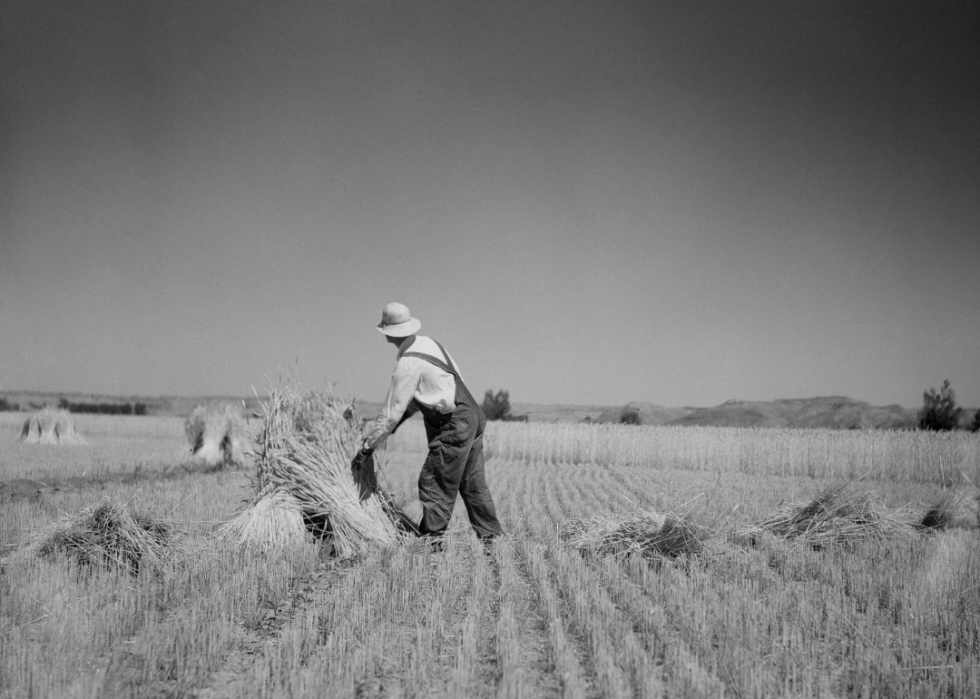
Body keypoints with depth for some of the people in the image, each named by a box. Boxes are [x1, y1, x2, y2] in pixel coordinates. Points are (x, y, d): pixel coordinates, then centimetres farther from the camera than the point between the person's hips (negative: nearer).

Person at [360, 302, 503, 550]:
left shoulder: (408, 364, -16)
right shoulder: (428, 343, 10)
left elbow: (393, 409, -11)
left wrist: (370, 443, -1)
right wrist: (396, 422, 20)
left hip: (453, 426, -9)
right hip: (473, 417, 9)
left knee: (434, 484, -2)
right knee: (473, 484, 14)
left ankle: (432, 541, 0)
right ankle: (491, 540, 19)